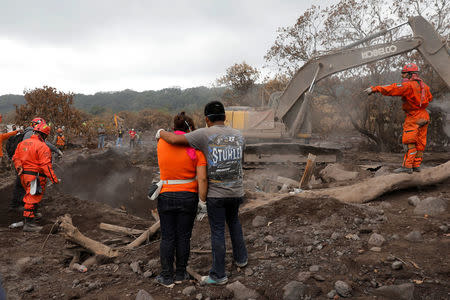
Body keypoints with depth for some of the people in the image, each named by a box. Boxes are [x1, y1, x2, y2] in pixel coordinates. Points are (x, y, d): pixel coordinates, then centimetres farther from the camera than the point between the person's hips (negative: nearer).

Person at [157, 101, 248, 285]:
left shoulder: (205, 134, -13)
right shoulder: (238, 135, 2)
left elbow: (175, 140, -19)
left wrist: (161, 133, 1)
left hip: (216, 193, -4)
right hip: (236, 191, 4)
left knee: (217, 232, 5)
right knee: (233, 221, 28)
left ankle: (218, 275, 14)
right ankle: (241, 258, 37)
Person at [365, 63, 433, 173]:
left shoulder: (408, 85, -15)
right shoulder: (423, 85, 11)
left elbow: (391, 89, -23)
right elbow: (429, 97, 26)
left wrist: (374, 89, -23)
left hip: (414, 117, -9)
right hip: (424, 117, 9)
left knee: (410, 141, -9)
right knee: (420, 142, 9)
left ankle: (407, 166, -12)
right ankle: (416, 165, 14)